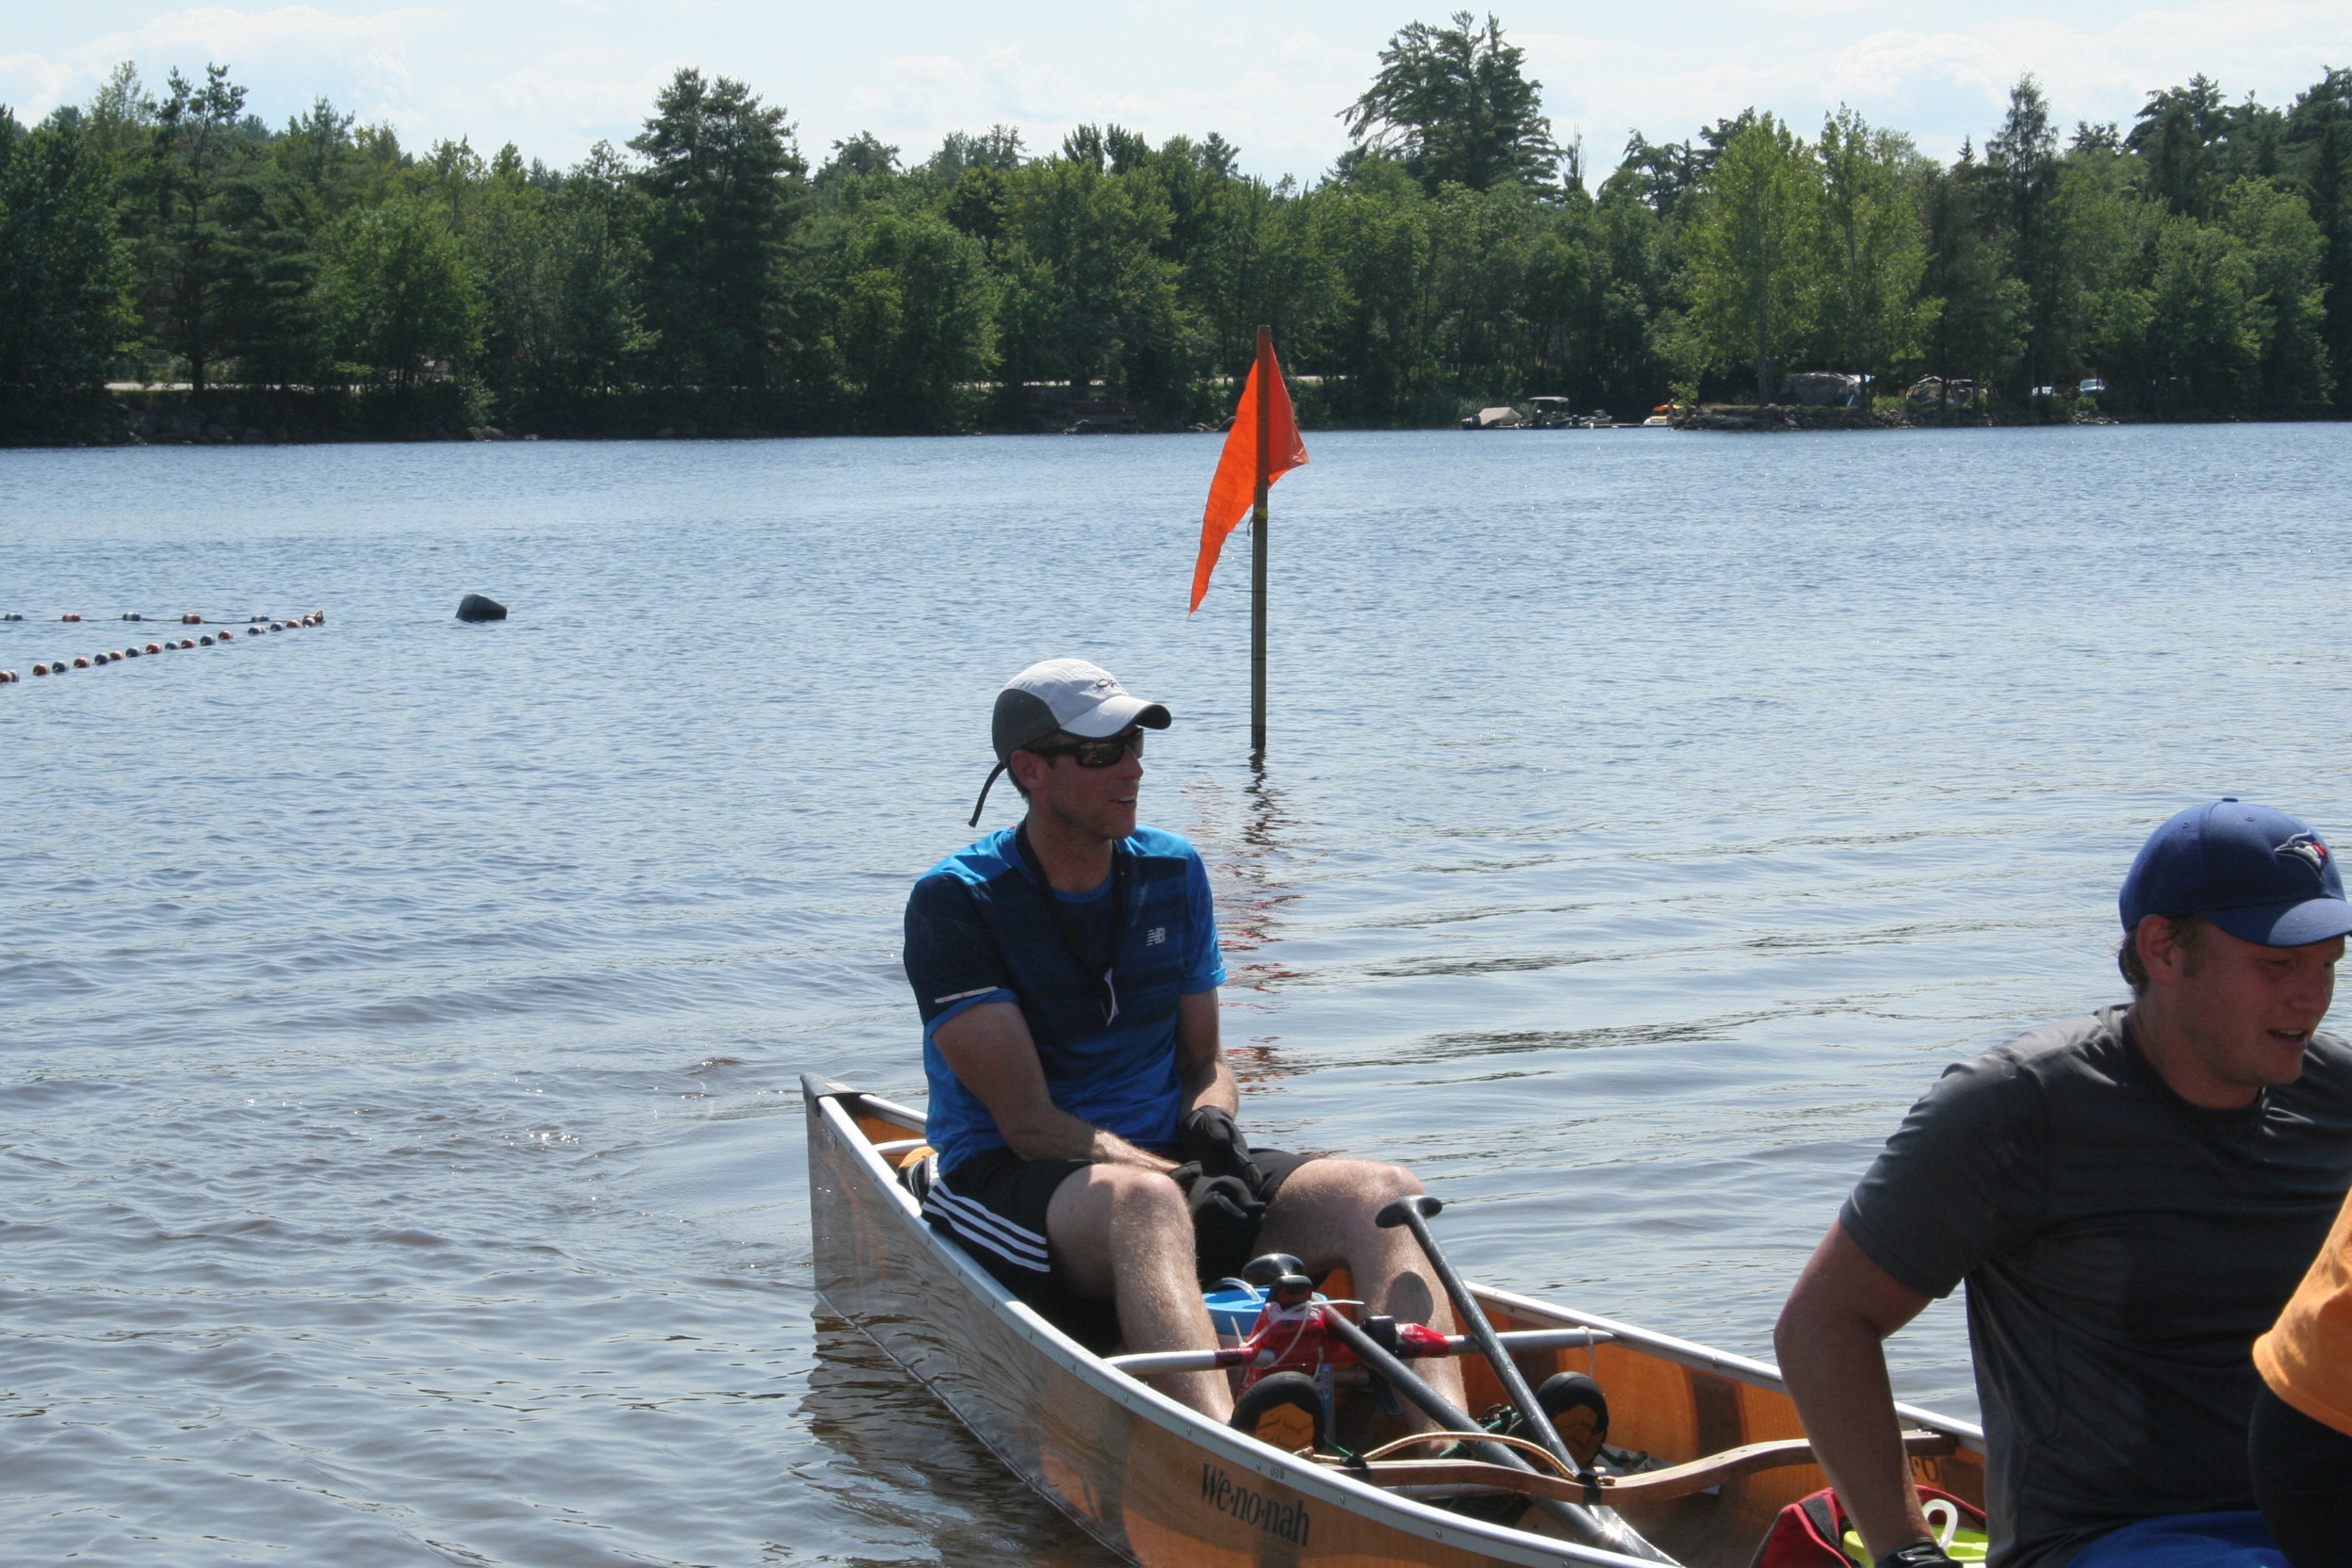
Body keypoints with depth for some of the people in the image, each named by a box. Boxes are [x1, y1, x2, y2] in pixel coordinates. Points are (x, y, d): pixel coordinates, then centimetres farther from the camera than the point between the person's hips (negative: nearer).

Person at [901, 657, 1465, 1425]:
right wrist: (1182, 1182, -25)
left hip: (1170, 1163, 6)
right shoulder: (955, 902, -7)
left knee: (1380, 1191, -22)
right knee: (1146, 1202, -41)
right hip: (1013, 1184, -6)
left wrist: (1211, 1119, -6)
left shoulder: (1173, 873, 11)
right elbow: (1027, 1122, -14)